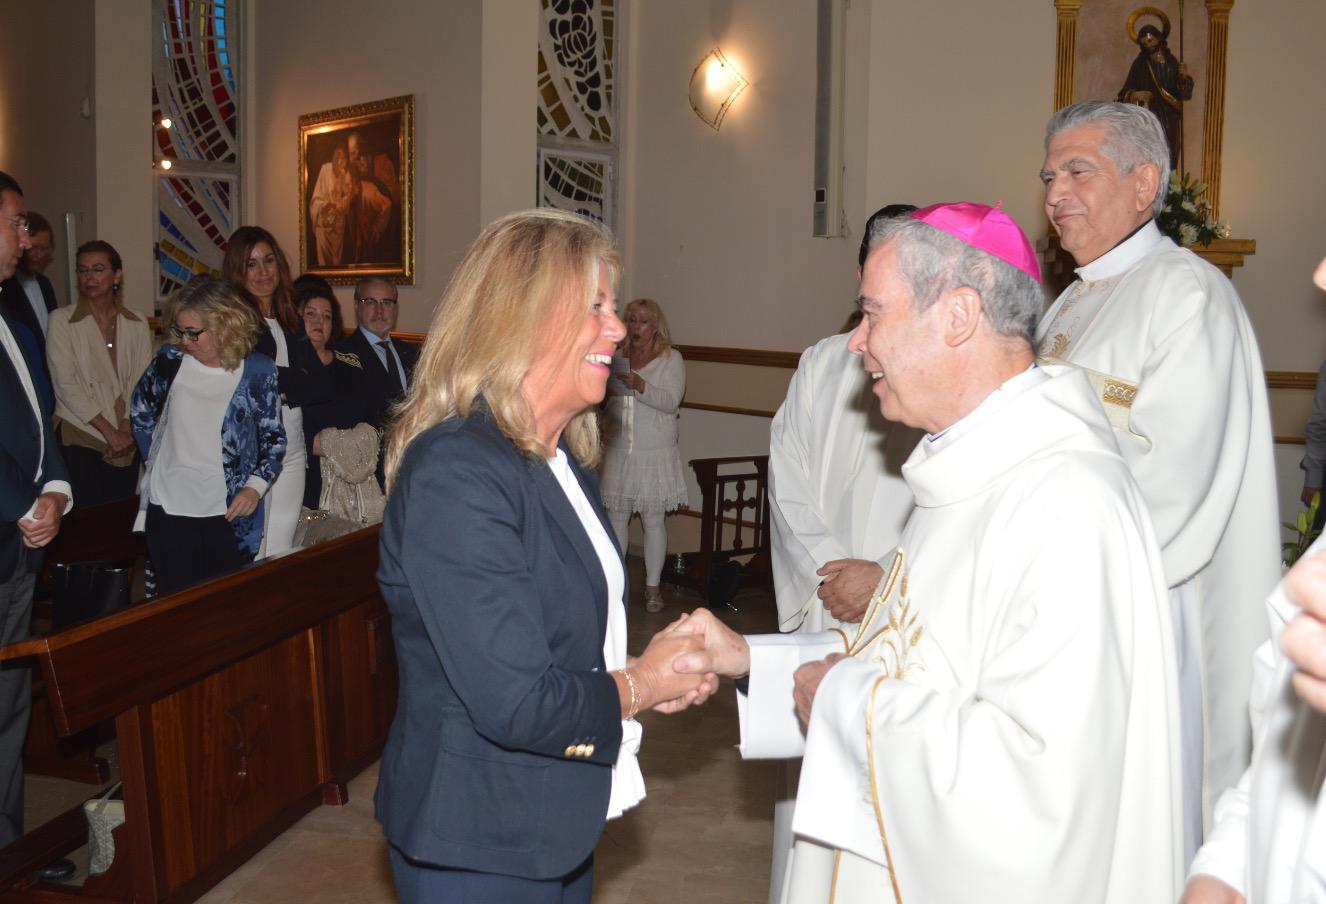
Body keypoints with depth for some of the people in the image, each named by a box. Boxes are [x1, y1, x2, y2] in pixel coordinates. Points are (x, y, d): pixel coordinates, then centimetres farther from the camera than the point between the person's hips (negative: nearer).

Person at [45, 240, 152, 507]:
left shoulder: (137, 323, 6)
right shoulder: (61, 320, -2)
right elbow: (65, 385, -7)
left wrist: (125, 430, -9)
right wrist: (109, 431, -10)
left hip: (125, 438, 2)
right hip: (78, 435, -2)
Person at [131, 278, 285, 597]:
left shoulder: (257, 370, -6)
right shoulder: (170, 359, 1)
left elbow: (274, 438, 0)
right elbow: (140, 409, 18)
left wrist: (256, 487, -12)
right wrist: (154, 457, 12)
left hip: (231, 514, -2)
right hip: (169, 509, 2)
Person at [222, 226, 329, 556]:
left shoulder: (291, 321, 16)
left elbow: (323, 386, 8)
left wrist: (282, 387, -5)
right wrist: (296, 380, -8)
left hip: (292, 453, 6)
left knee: (282, 561, 9)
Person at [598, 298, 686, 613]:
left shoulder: (671, 359, -1)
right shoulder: (617, 358, 9)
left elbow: (671, 401, -13)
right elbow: (601, 399, 17)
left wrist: (639, 385, -26)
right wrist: (604, 394, -6)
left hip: (655, 453, -3)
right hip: (617, 451, 3)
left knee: (653, 520, 2)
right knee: (616, 517, 5)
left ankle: (653, 587, 12)